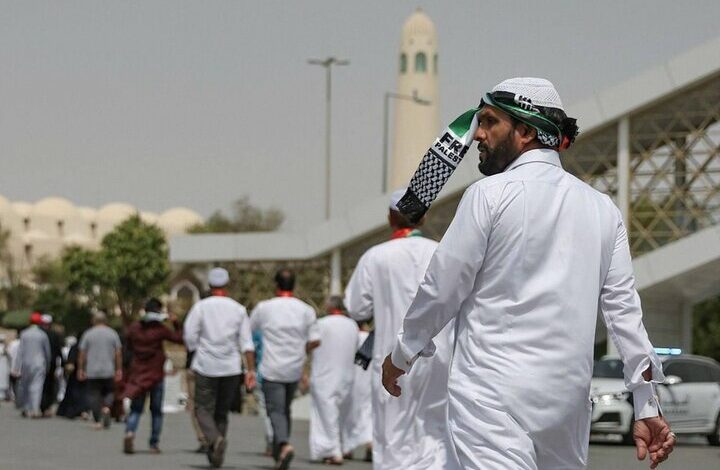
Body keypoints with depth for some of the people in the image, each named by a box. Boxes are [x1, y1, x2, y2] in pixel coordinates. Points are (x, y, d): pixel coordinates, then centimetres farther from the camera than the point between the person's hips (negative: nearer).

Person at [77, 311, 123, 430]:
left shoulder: (88, 334, 1)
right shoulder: (113, 334, 3)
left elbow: (82, 354, 1)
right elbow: (118, 353, 2)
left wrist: (80, 369, 8)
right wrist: (119, 370, 8)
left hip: (92, 372, -1)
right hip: (108, 371, 1)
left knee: (94, 395, 3)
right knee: (109, 392, 15)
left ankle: (97, 421, -4)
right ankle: (106, 407, -14)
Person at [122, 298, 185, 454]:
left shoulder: (134, 328, 0)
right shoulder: (160, 330, -10)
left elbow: (128, 347, 11)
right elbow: (180, 338, -3)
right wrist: (176, 324, 7)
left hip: (137, 374, 2)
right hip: (156, 375, -2)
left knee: (135, 408, 6)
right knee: (156, 410, 9)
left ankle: (129, 432, -22)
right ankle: (154, 444, 7)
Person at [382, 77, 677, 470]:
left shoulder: (490, 194, -4)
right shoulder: (602, 209, 11)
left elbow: (442, 289, -1)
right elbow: (624, 310, 8)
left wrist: (401, 355, 14)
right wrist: (647, 408, 9)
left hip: (492, 390, -6)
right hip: (568, 392, 6)